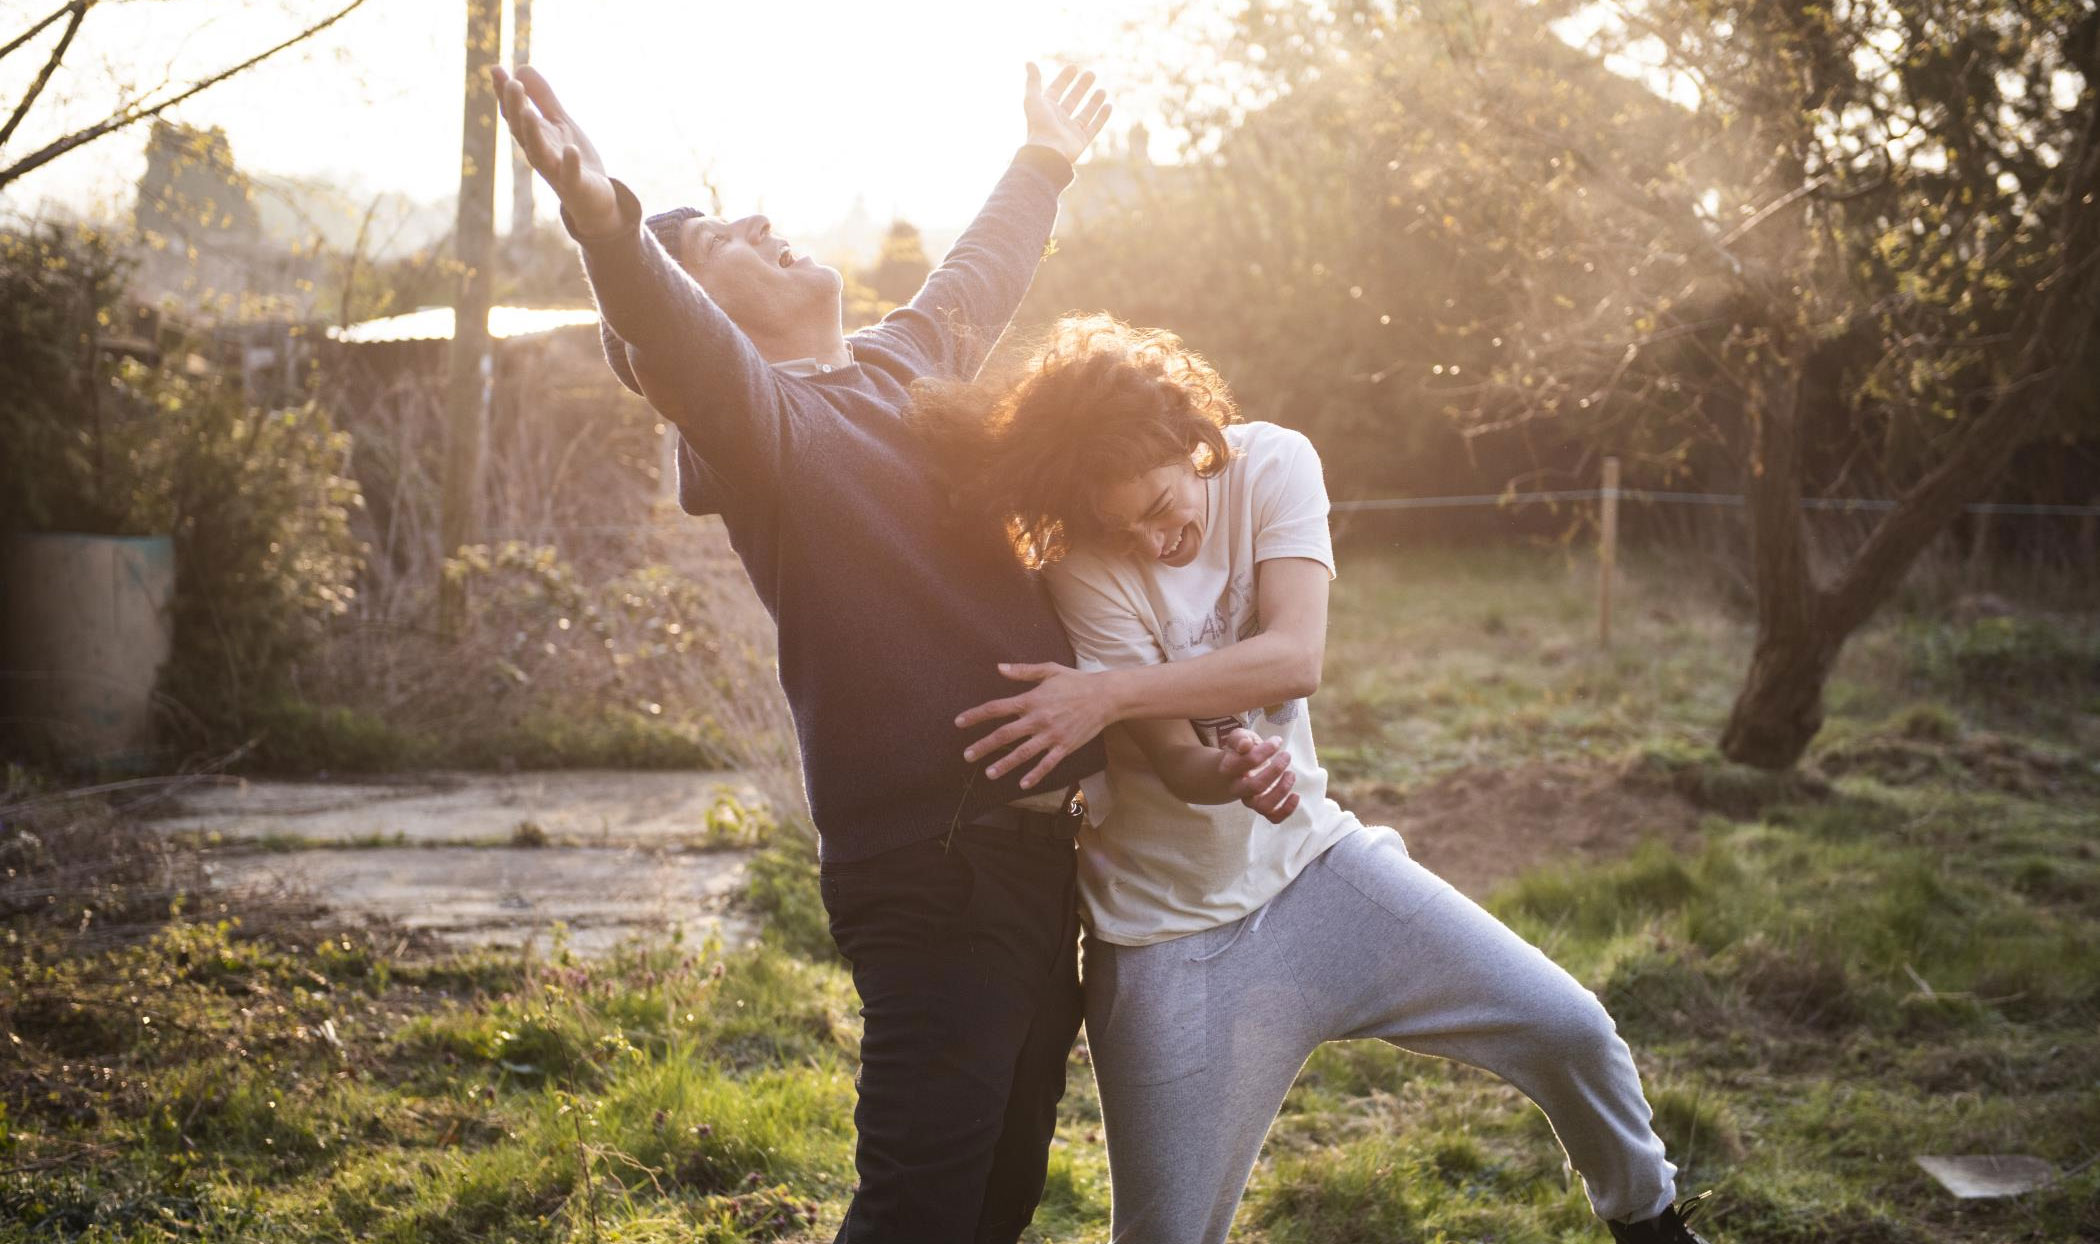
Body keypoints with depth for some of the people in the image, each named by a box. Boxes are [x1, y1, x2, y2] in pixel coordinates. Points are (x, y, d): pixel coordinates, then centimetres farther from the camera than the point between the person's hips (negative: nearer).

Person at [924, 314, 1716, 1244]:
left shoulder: (1271, 463, -10)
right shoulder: (1080, 569, -18)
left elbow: (1295, 659, -23)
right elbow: (1178, 765, -20)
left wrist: (1108, 689, -33)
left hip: (1311, 859, 3)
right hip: (1174, 936, -3)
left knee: (1571, 1031, 1)